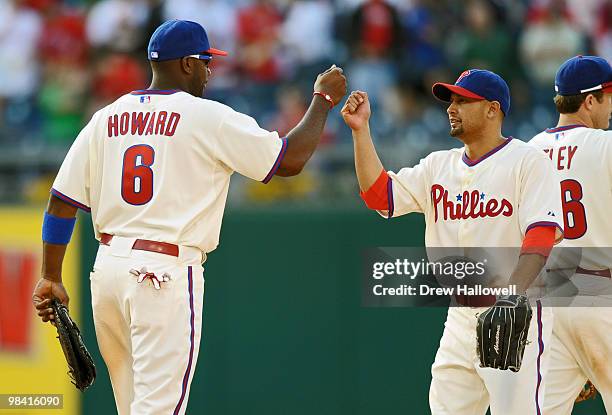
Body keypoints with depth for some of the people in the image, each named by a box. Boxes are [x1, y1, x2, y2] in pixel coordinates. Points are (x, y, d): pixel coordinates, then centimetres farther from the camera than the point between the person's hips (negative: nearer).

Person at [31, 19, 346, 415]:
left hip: (107, 268, 7)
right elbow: (291, 158, -3)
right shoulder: (209, 118, -5)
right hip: (166, 274, -7)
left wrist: (51, 277, 11)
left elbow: (62, 202, 8)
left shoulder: (105, 119, 10)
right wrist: (323, 99, 12)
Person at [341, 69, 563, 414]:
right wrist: (361, 129, 0)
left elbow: (541, 235, -16)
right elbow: (379, 195, 7)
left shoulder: (527, 162, -5)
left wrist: (512, 298, -29)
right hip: (461, 317, 7)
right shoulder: (439, 166, 16)